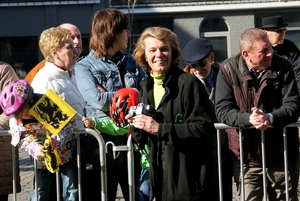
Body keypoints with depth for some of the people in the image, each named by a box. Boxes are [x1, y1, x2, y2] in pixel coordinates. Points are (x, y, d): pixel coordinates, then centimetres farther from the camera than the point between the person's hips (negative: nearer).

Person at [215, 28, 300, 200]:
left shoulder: (283, 67, -5)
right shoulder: (228, 70, -6)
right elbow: (223, 111, -10)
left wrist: (270, 118, -27)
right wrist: (249, 119, -28)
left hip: (282, 156, 1)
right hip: (247, 158, -1)